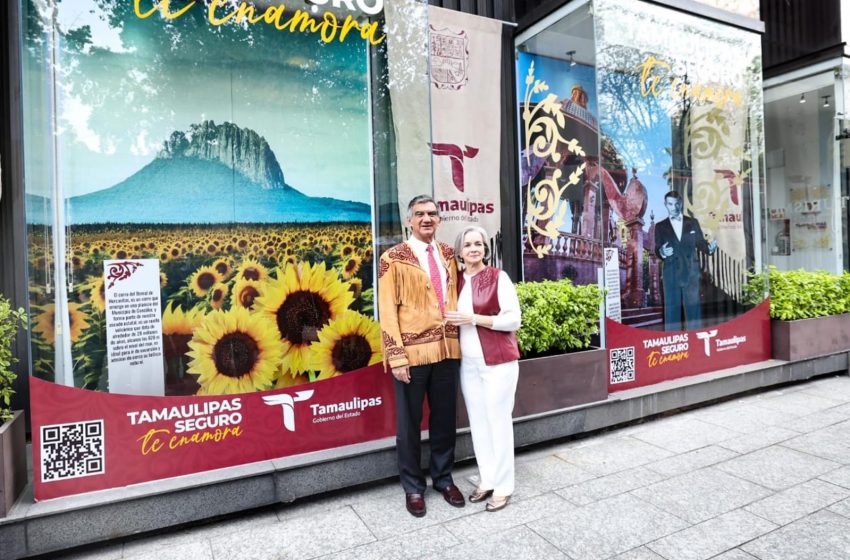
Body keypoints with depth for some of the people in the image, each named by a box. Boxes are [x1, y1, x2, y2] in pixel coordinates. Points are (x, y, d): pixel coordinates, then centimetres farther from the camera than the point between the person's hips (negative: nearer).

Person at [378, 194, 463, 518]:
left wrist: (461, 341, 6)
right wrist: (397, 356, -14)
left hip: (448, 349, 5)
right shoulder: (394, 259, -5)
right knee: (409, 423, 9)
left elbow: (455, 296, 14)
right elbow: (388, 310, -8)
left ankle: (443, 479, 34)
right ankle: (413, 487, 27)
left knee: (445, 418, 15)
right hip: (412, 353, -4)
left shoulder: (448, 254, 11)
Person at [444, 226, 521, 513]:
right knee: (478, 422, 12)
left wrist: (474, 319, -17)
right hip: (468, 363, 5)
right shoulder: (457, 281, 9)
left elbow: (514, 319, -11)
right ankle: (487, 480, 27)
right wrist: (453, 320, 2)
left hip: (498, 362, -5)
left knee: (498, 421, 2)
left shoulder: (498, 277, -7)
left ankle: (503, 486, 17)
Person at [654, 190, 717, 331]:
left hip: (691, 272, 1)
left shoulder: (693, 223, 11)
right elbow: (657, 249, 1)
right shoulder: (660, 226, 7)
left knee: (693, 307, 5)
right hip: (671, 273, -1)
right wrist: (662, 252, -22)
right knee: (672, 309, 1)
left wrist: (710, 247, -12)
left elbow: (700, 243, 10)